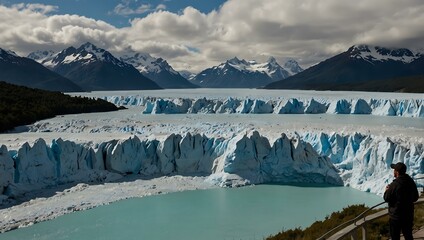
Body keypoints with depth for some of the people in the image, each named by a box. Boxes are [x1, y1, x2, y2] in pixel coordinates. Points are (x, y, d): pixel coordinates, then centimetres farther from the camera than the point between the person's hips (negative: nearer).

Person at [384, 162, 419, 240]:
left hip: (396, 216, -6)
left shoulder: (394, 184, -23)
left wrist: (387, 190, 5)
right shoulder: (411, 182, -3)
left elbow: (386, 198, -13)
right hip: (409, 215, 6)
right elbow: (415, 198, 9)